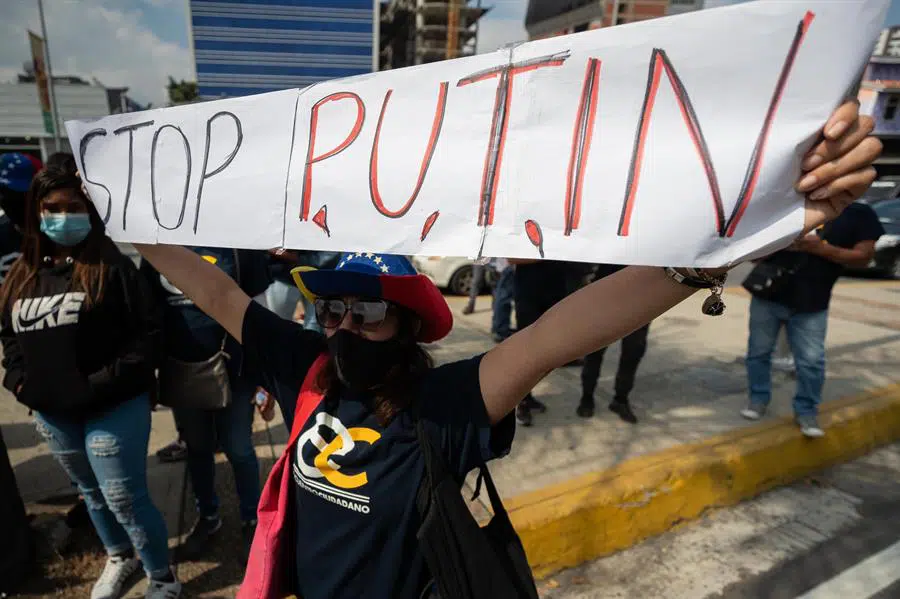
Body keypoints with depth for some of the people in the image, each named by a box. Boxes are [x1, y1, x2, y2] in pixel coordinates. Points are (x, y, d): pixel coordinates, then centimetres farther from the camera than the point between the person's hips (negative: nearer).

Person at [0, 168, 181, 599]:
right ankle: (119, 558, 48)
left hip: (114, 408, -6)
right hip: (51, 413, 7)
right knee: (90, 491, 23)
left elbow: (147, 334, -16)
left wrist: (104, 383, -20)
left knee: (125, 499, 0)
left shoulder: (112, 267, -12)